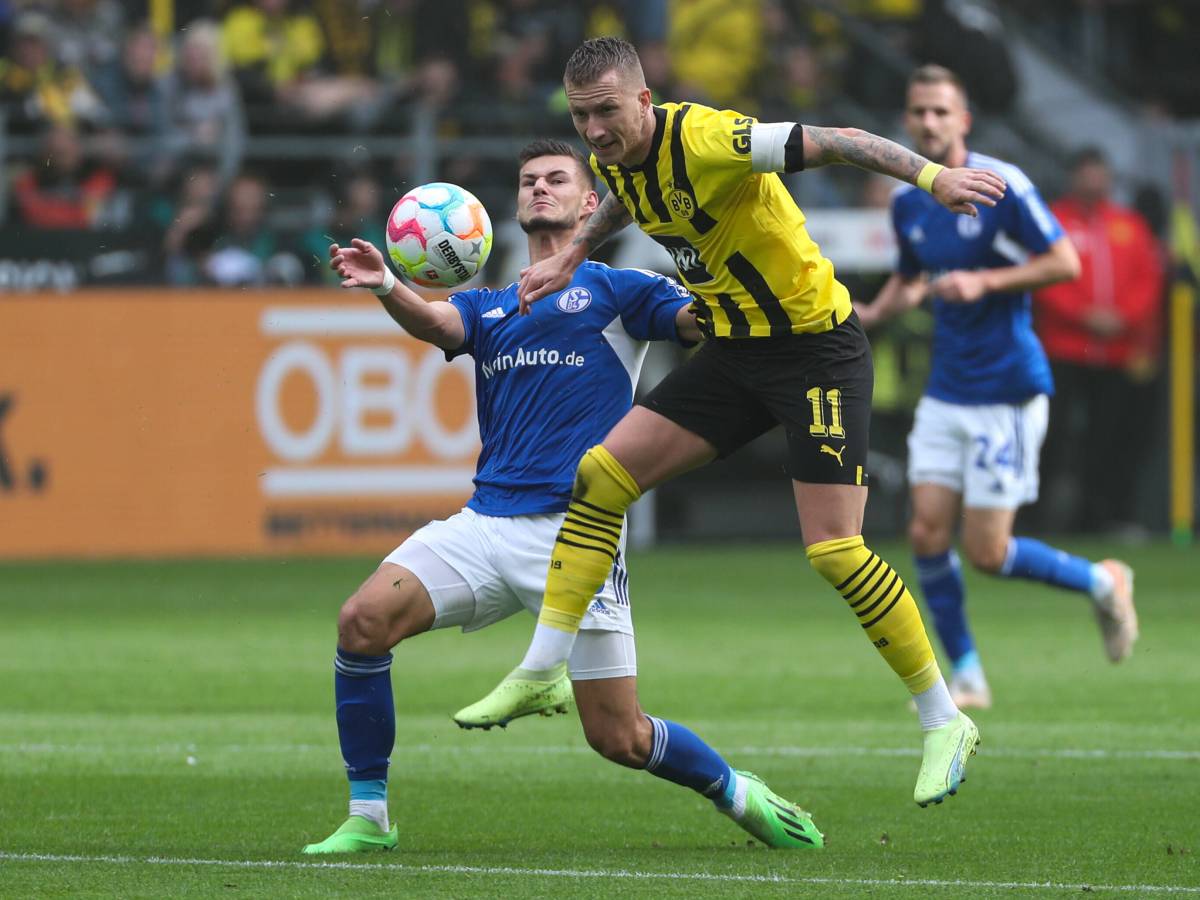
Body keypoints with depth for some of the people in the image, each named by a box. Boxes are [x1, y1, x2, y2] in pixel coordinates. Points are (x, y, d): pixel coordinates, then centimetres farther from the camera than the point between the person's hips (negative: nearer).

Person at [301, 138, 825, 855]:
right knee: (364, 621, -18)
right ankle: (369, 818, -6)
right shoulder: (489, 305, 20)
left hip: (576, 531, -4)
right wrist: (386, 286, -26)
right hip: (485, 522, 4)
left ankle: (738, 794, 24)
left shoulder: (615, 290, 9)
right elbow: (438, 323, -3)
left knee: (619, 738, -5)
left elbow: (699, 319, -7)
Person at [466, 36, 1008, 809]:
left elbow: (835, 142, -31)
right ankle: (543, 671, 8)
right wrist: (572, 257, 27)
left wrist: (933, 176, -42)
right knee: (601, 475, 0)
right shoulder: (615, 158, 1)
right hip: (734, 350, 8)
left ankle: (944, 722, 1)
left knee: (834, 550, -13)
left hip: (815, 348, -8)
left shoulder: (702, 139, -25)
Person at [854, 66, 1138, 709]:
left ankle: (1101, 583, 20)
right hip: (946, 392, 6)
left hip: (1006, 391, -6)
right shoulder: (907, 202, 7)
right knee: (927, 533, -4)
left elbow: (1065, 264, -11)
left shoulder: (1002, 185, -13)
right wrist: (871, 315, 3)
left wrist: (984, 281, -21)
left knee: (986, 553, -6)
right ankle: (965, 676, 9)